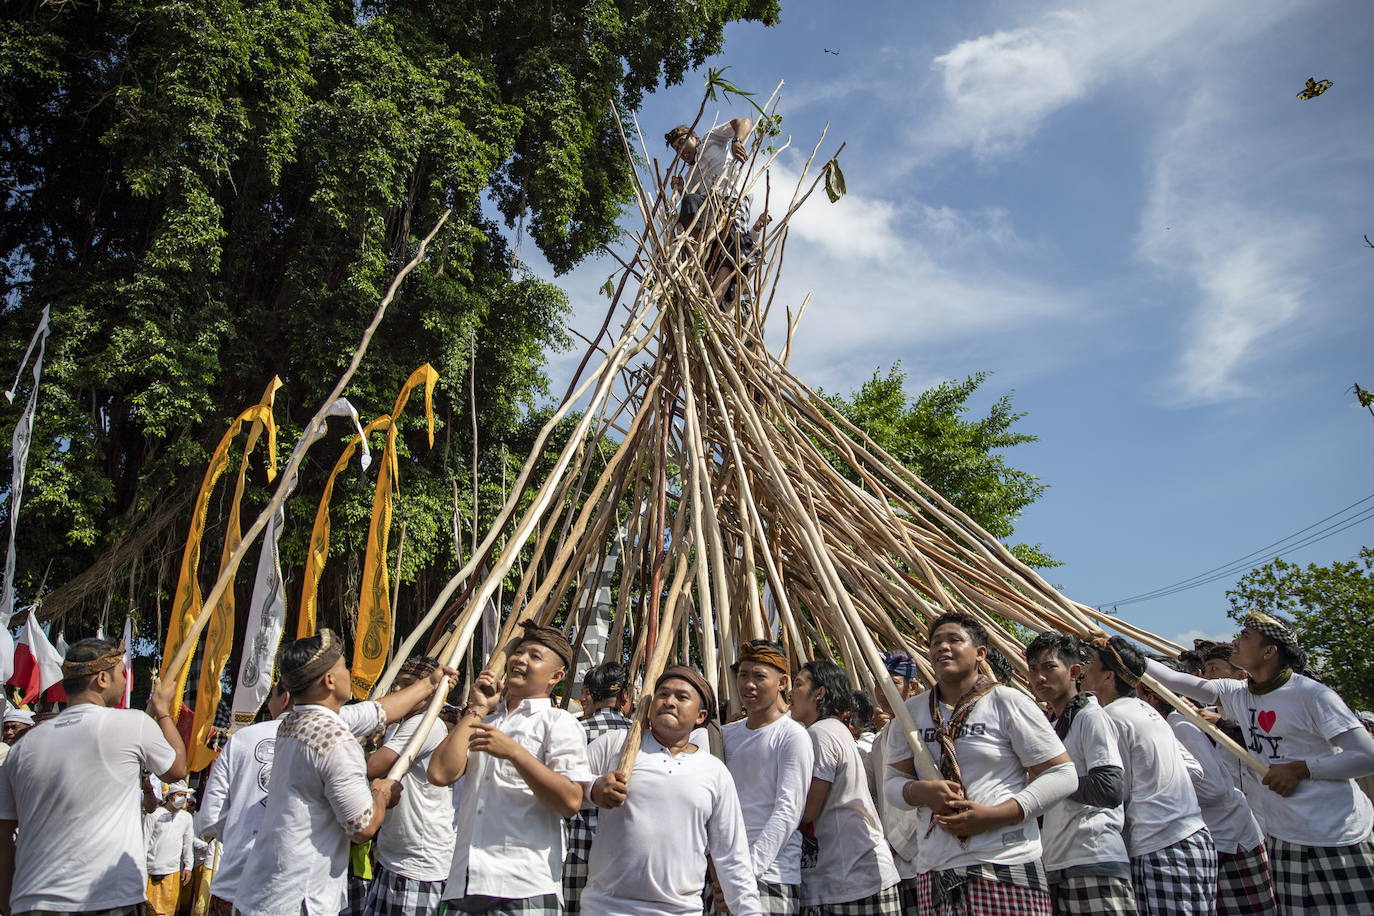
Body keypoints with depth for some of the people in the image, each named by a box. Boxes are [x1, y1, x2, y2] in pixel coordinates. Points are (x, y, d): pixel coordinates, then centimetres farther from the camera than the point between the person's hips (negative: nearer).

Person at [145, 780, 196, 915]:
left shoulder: (186, 817, 10)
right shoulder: (154, 814, -1)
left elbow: (189, 843, 11)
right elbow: (144, 842, -2)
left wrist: (188, 866, 5)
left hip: (174, 870, 3)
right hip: (152, 870, -3)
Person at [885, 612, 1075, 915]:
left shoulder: (1007, 702, -1)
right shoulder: (912, 711, 11)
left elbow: (1062, 774, -4)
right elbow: (893, 780, 14)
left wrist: (994, 814, -14)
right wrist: (921, 791, -10)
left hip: (1005, 868, -3)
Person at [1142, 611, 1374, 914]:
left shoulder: (1312, 695, -11)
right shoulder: (1238, 694, 6)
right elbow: (1175, 680, 7)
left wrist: (1301, 768, -17)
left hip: (1338, 837, -6)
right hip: (1283, 838, 6)